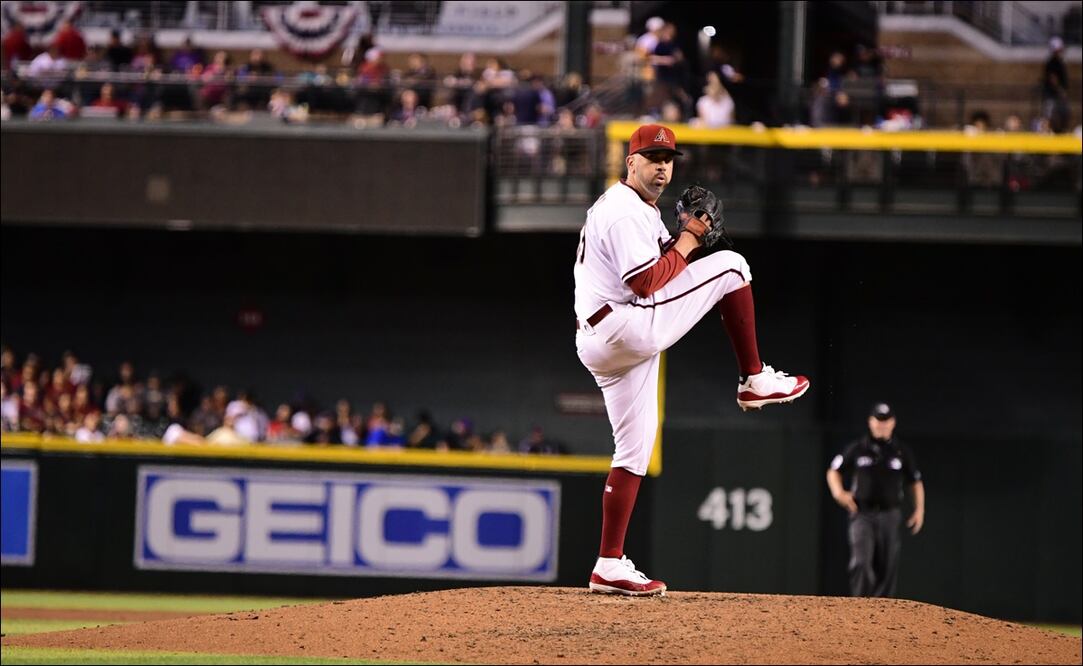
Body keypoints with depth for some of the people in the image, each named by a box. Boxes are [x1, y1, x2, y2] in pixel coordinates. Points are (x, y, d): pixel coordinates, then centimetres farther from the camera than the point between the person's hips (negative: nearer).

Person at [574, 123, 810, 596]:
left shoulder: (640, 211, 24)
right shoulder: (624, 211, -11)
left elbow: (655, 269, 23)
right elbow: (645, 283, -20)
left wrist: (681, 240, 7)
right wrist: (687, 241, -9)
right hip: (628, 328, -11)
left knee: (634, 451, 11)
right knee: (730, 265, -4)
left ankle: (609, 567, 9)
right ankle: (754, 380, 1)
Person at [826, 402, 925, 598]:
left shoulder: (902, 452, 5)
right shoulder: (857, 449, 4)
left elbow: (916, 482, 12)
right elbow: (834, 471, 13)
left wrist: (919, 510, 0)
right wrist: (839, 492, -6)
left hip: (889, 516, 1)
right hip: (862, 514, -1)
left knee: (887, 567, 1)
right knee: (861, 563, -16)